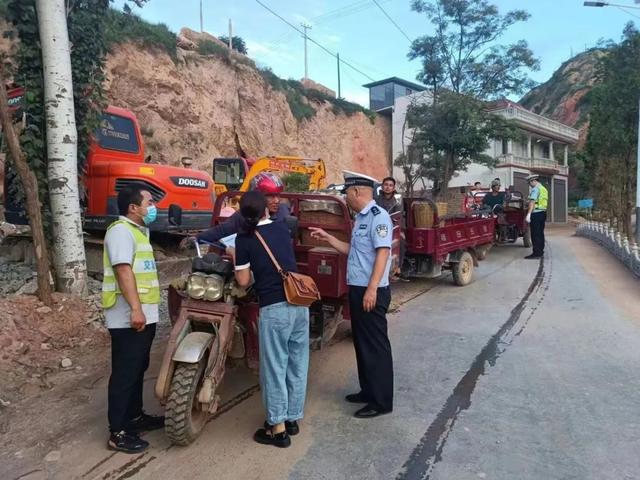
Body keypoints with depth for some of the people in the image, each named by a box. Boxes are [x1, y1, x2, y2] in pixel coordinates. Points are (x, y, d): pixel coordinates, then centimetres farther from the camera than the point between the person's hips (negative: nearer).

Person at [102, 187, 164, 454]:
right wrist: (135, 309, -29)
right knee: (125, 372, -3)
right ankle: (118, 433, 6)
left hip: (144, 315, 10)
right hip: (128, 317, -10)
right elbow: (123, 270, -23)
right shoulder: (121, 230, -13)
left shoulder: (137, 230, 19)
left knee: (138, 369, 18)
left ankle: (135, 417, 32)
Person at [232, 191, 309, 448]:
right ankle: (292, 418, 28)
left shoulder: (244, 239, -4)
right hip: (300, 303, 6)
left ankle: (278, 428, 14)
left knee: (274, 367, 5)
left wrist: (236, 259, 17)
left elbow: (244, 281, -1)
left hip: (274, 308, -6)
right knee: (298, 364, 14)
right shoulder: (282, 228, 11)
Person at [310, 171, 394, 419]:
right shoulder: (360, 218, 15)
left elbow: (383, 253, -21)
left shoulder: (378, 216, -14)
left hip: (372, 291, -10)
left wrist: (372, 289, -25)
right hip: (358, 289, 10)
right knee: (361, 342, 17)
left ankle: (382, 401, 10)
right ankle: (368, 391, 30)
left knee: (376, 345, -1)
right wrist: (328, 237, 17)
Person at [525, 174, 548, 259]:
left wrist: (528, 214, -26)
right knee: (540, 233, 13)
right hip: (543, 212, 9)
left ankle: (536, 253, -8)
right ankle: (540, 252, 18)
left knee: (535, 234, -7)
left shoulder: (535, 189, -10)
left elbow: (532, 202, -20)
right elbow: (545, 202, 18)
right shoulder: (544, 189, 18)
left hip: (536, 213, -9)